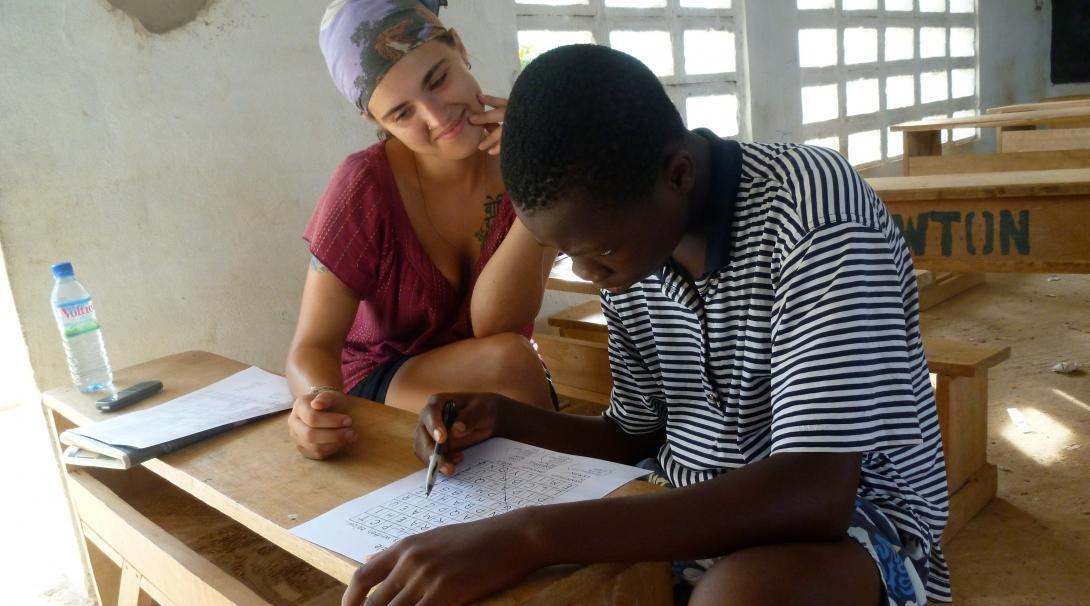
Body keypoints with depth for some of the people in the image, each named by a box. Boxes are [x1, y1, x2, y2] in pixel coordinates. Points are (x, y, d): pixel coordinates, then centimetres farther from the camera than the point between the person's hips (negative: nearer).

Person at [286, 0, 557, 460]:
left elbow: (494, 325, -22)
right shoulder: (366, 186, -19)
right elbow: (312, 346, -18)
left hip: (503, 384, 2)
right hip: (378, 386, -2)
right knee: (507, 361, -30)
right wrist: (319, 403, -41)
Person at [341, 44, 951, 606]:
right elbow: (633, 435, 9)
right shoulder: (629, 243, -3)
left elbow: (813, 491, -33)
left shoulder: (814, 207, -25)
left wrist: (530, 534, -38)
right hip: (685, 513, 6)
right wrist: (506, 417, -9)